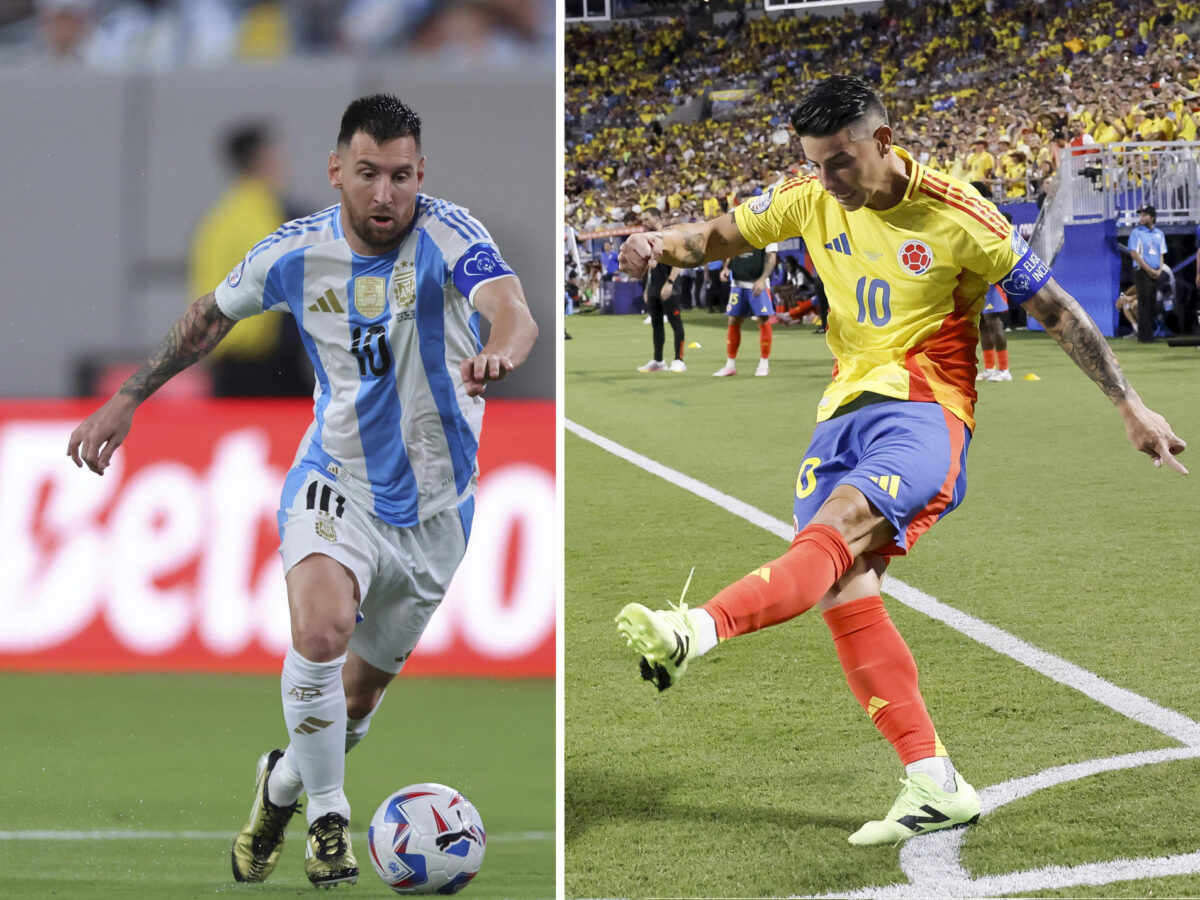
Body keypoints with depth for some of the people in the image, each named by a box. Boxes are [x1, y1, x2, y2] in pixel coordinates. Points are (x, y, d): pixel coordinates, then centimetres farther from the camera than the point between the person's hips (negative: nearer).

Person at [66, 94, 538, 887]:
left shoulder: (448, 236, -20)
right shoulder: (297, 252, -9)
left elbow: (515, 313, -39)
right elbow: (210, 317, 11)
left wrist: (499, 352, -63)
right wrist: (128, 398, 13)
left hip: (435, 504, 0)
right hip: (334, 482, 0)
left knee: (364, 685, 12)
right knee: (321, 628, -28)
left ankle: (284, 784, 43)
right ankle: (327, 814, -10)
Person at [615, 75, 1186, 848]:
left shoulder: (956, 216, -10)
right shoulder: (812, 199, 4)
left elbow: (1055, 308, -2)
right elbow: (724, 235, 18)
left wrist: (1130, 406, 0)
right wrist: (664, 245, -7)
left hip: (925, 410, -6)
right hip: (846, 408, 6)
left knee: (841, 524, -32)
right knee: (843, 590, -10)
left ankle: (697, 632, -56)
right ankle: (934, 786, -7)